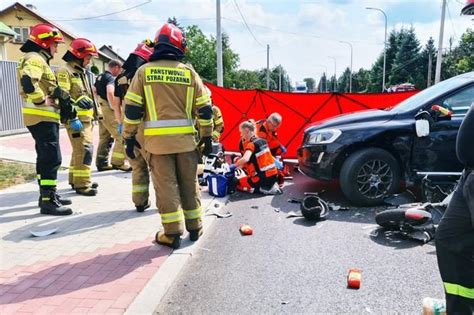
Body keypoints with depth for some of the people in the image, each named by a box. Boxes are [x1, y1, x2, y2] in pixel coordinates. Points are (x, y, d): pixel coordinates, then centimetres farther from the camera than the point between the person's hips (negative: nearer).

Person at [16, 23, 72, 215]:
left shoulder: (39, 59, 21)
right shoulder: (35, 59, -12)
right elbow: (28, 82, -30)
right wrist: (42, 101, -20)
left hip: (43, 117, 11)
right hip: (42, 117, -11)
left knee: (45, 158, 16)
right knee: (52, 158, -11)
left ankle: (47, 194, 26)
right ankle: (48, 201, -8)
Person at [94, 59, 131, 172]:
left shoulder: (100, 77, 18)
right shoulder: (111, 78, -12)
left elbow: (94, 91, 28)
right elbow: (110, 93, -29)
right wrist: (117, 109, -24)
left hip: (100, 110, 10)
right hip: (108, 110, -10)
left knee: (104, 137, 14)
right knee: (121, 136, -8)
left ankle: (102, 163, 17)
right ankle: (118, 162, -8)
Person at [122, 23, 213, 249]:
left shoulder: (144, 71, 3)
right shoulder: (189, 72, 6)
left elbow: (132, 108, 0)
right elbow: (204, 109, 6)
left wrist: (129, 137, 7)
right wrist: (207, 136, 13)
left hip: (157, 139, -1)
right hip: (186, 139, 2)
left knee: (166, 185, 4)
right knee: (189, 183, 13)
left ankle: (173, 233, 8)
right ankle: (194, 227, 25)